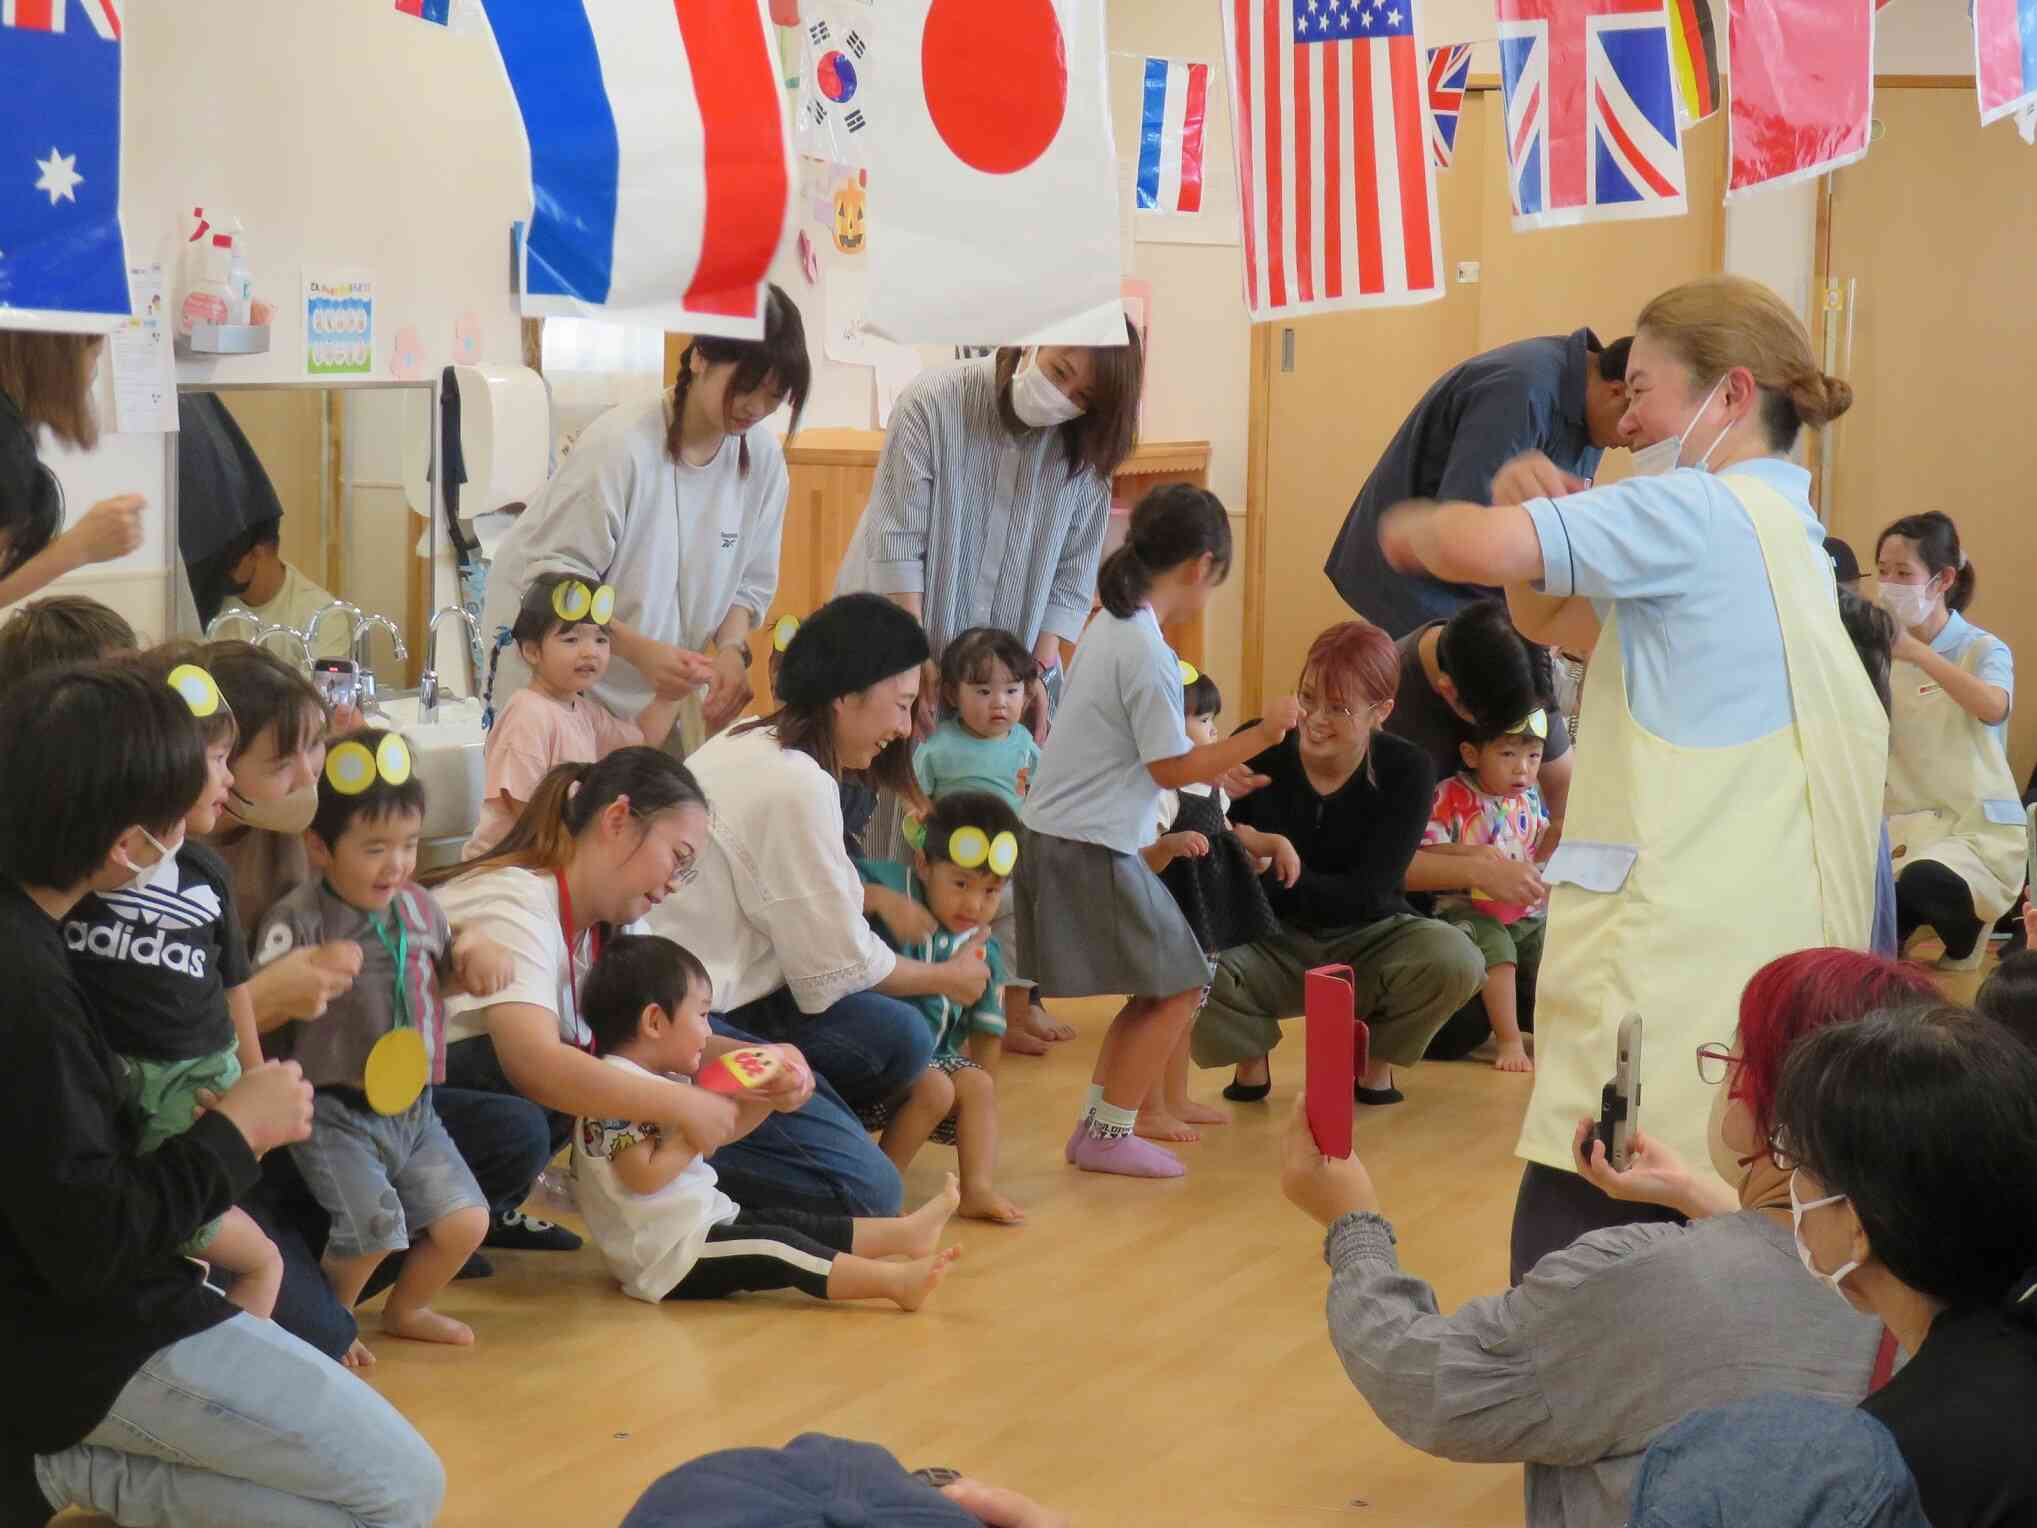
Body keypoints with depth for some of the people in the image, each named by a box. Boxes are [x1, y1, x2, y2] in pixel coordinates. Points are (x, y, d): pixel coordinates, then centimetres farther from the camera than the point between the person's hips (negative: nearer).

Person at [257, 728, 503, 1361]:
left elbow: (448, 974, 24)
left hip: (411, 1106, 6)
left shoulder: (417, 906, 6)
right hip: (334, 1111, -6)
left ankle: (406, 1309, 28)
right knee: (373, 1227, -21)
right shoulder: (299, 920, -15)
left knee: (465, 1222, -2)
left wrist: (477, 953, 4)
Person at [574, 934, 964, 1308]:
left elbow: (710, 1142, 20)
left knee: (783, 1222, 9)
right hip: (666, 1258, -11)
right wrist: (694, 1137, -20)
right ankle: (896, 1282, -22)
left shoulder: (655, 1081, 14)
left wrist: (761, 1102, 8)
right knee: (775, 1247, -17)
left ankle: (904, 1232, 13)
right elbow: (644, 1177, -28)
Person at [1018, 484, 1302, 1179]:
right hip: (1094, 852, -9)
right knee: (1177, 987, 0)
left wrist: (1216, 771, 23)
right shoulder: (1147, 650, -18)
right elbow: (1172, 768, -14)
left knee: (1157, 987, 16)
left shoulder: (1110, 628, 11)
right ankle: (1109, 1135, 1)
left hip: (1055, 837, 9)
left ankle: (1097, 1123, 17)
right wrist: (1260, 735, -8)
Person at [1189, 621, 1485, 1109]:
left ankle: (1375, 1060, 2)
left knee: (1455, 959, -32)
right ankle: (1252, 1052, 4)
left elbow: (1367, 895, -21)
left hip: (1366, 943, 0)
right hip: (1274, 946, 0)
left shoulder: (1405, 771, -13)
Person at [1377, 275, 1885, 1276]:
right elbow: (1548, 618, 27)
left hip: (1677, 959, -10)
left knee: (1564, 1264, -12)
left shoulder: (1695, 512, -8)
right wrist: (1532, 506, 8)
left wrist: (1412, 527, 1)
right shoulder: (1779, 530, 22)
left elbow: (1484, 549, -21)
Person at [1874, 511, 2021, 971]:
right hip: (1903, 826, 3)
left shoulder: (1984, 650, -5)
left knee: (1920, 882, -36)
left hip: (1978, 831, -3)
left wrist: (1916, 652, -38)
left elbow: (1992, 707, -30)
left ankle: (1965, 932, -2)